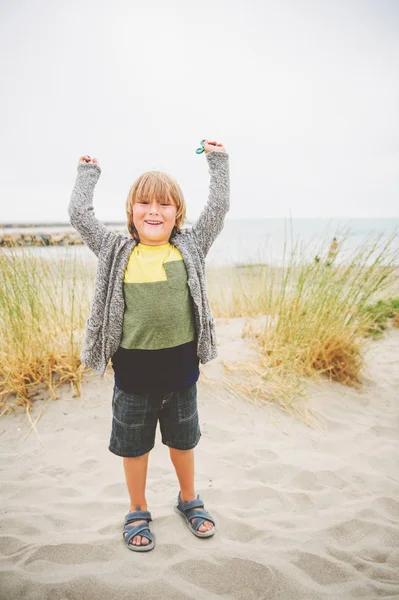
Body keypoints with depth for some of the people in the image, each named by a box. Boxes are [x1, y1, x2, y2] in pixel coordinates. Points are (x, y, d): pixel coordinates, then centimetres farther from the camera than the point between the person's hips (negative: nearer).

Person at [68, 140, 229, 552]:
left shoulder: (190, 248, 0)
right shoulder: (117, 252, -2)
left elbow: (219, 206, 2)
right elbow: (79, 213, 0)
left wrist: (217, 160, 10)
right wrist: (88, 172, 14)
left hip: (180, 365, 1)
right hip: (133, 368, 0)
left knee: (183, 440, 21)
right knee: (133, 444, 17)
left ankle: (189, 500, 46)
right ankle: (137, 511, 41)